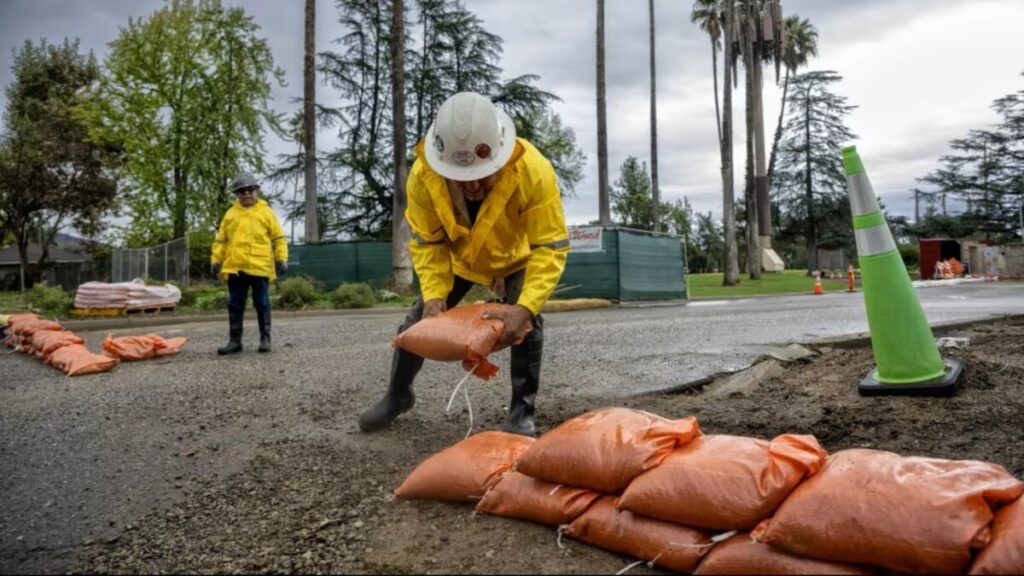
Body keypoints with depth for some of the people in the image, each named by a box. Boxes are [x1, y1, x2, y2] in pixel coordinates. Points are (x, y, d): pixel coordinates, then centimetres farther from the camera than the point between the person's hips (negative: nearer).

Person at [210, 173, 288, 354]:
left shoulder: (266, 212, 6)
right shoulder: (230, 214, 14)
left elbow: (278, 237, 4)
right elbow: (220, 240, 15)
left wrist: (281, 258, -5)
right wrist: (216, 260, 7)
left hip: (259, 267, -3)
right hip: (234, 268, 3)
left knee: (262, 304, 3)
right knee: (235, 305, 6)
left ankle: (265, 339, 11)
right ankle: (234, 341, 13)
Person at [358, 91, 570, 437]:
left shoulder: (533, 171, -40)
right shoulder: (423, 174, -33)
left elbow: (551, 247, -37)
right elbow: (427, 243, -21)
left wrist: (525, 307, -48)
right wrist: (433, 294, -36)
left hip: (516, 256, -2)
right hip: (458, 257, 2)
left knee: (527, 324, -17)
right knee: (420, 319, 4)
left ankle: (521, 414, 2)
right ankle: (397, 396, 28)